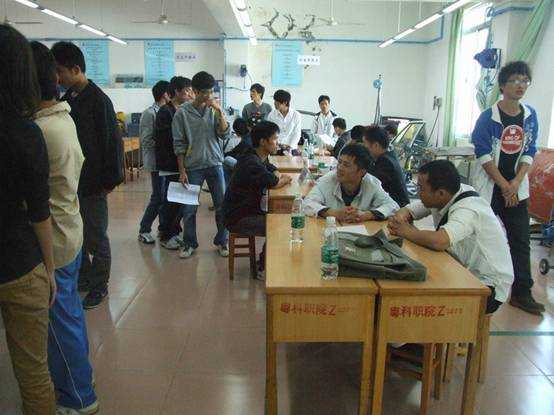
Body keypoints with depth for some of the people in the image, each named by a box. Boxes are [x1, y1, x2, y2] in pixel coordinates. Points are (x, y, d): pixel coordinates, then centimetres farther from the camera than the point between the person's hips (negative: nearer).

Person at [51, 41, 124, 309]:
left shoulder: (98, 100, -14)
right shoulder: (67, 99, 8)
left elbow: (112, 142, -17)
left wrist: (110, 180, -17)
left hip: (92, 184, -7)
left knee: (96, 238, 6)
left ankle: (99, 286, 21)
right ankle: (83, 278, 34)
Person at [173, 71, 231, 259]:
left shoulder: (214, 110, 3)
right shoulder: (182, 113, -4)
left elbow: (225, 134, -5)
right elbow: (179, 144, -3)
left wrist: (219, 111, -15)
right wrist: (182, 170, -6)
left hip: (215, 164, 2)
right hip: (193, 166, -2)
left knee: (222, 206, 5)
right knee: (189, 208, 4)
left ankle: (221, 241, 22)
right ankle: (190, 243, 22)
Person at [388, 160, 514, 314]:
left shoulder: (467, 209, -29)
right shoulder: (442, 197, -5)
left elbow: (439, 241, -45)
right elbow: (407, 210, 6)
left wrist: (407, 231, -28)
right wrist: (400, 218, -18)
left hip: (488, 285, -7)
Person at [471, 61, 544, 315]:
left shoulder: (530, 116, 6)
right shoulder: (489, 117, -7)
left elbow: (529, 153, 6)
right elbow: (483, 155, -11)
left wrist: (516, 182, -7)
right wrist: (504, 186, -13)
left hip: (516, 188, 4)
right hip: (489, 187, -4)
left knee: (520, 241, 5)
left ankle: (522, 293, 15)